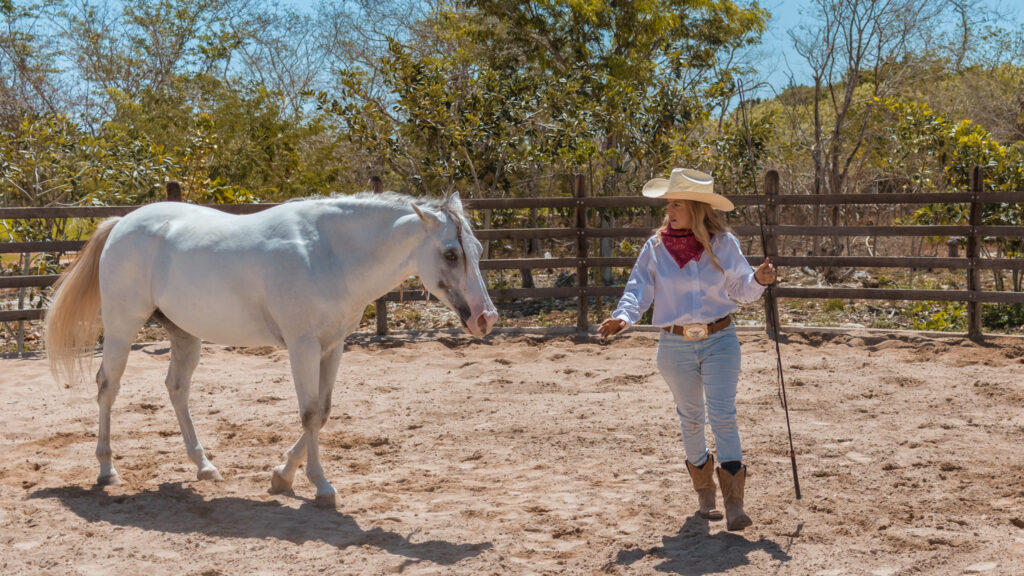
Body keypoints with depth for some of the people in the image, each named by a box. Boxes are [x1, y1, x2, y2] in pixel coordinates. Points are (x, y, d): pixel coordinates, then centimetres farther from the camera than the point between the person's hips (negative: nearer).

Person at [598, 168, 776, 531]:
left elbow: (740, 289, 6)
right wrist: (622, 317, -24)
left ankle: (734, 503, -6)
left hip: (720, 341, -1)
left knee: (723, 416, -9)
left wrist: (759, 280, -15)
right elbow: (639, 289, -6)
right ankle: (703, 489, 36)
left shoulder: (724, 244, -3)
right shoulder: (656, 248, -2)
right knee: (691, 419, 15)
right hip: (675, 345, 2)